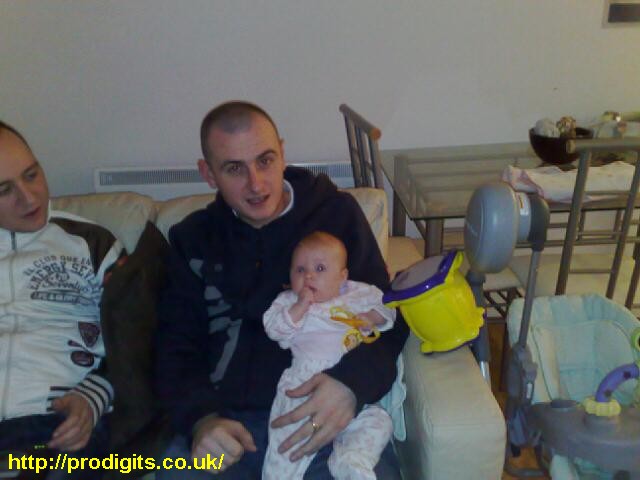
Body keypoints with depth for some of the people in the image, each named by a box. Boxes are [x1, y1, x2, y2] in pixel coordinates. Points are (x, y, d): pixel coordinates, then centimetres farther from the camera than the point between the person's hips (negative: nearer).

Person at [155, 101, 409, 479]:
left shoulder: (337, 213, 5)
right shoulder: (192, 240, 11)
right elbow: (177, 347, 10)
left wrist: (354, 381, -17)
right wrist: (200, 419, -11)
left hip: (329, 418, -1)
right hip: (227, 421, 2)